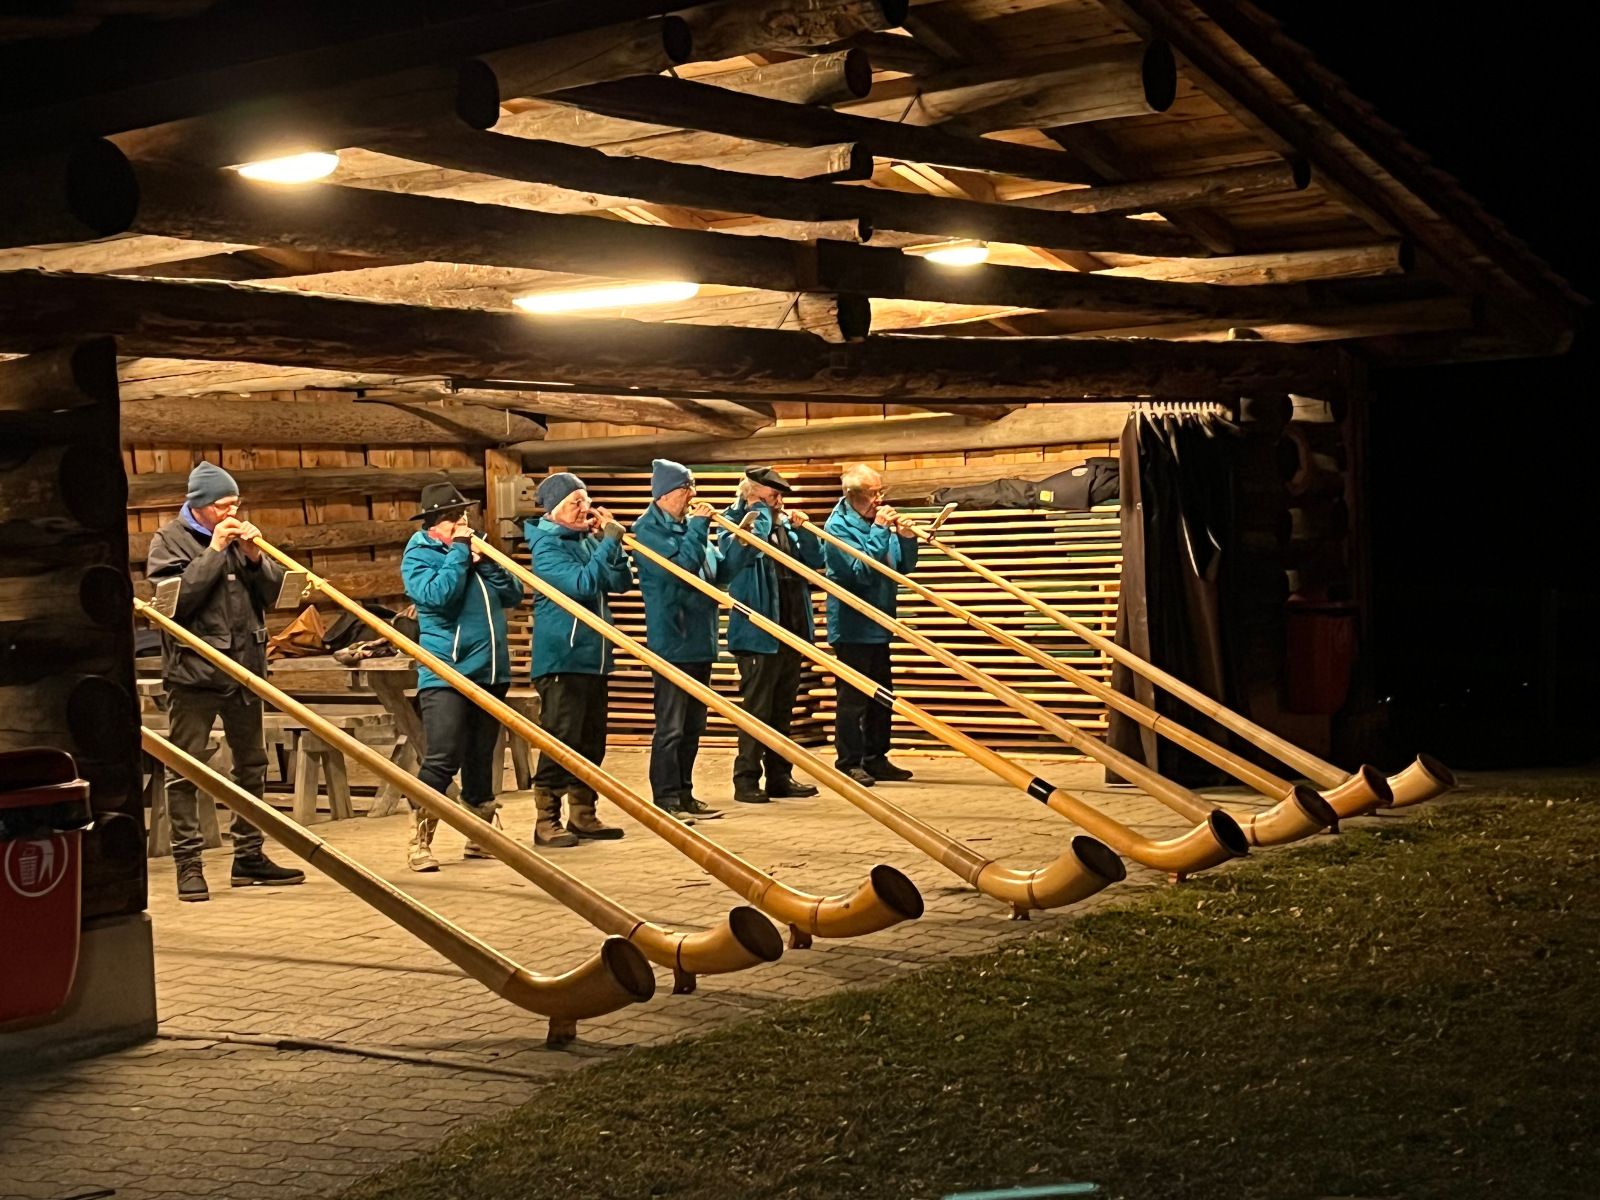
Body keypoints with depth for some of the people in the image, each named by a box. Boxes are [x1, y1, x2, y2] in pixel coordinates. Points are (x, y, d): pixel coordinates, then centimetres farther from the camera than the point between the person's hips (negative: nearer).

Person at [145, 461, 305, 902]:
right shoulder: (169, 540, -4)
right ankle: (188, 864, 0)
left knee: (252, 765, 12)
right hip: (193, 669, -6)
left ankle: (249, 857, 22)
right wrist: (215, 551, -17)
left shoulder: (241, 536, 12)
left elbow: (273, 593, 9)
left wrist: (255, 557, -7)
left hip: (244, 666, 6)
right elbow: (177, 597, -18)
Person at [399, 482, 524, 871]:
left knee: (481, 758, 13)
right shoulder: (419, 555, -3)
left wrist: (485, 561, -6)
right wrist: (459, 552, -13)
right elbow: (436, 595, -22)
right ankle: (419, 843, -6)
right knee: (443, 759, -12)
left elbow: (513, 595, 9)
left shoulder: (473, 547, 15)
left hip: (490, 670, 7)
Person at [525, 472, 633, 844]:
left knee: (591, 741, 12)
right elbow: (582, 583, -23)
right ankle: (547, 821, -1)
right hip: (561, 659, -8)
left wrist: (609, 540, -3)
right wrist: (610, 542, -18)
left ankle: (583, 815, 21)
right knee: (560, 742, -7)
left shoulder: (587, 541, 11)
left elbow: (622, 582, 8)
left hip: (594, 657, 8)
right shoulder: (547, 546, -10)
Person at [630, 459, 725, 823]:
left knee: (692, 726, 13)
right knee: (670, 727, -6)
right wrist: (698, 527, -14)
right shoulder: (648, 529, -9)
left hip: (700, 639, 8)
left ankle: (684, 794, 21)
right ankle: (665, 800, -2)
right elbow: (681, 566, -21)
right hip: (672, 640, -8)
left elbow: (716, 568, 18)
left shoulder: (686, 525, 14)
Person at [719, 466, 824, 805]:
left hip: (792, 630, 7)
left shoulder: (785, 525, 13)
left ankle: (779, 776, 20)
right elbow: (742, 551, -27)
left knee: (783, 708, 13)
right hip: (758, 633, -7)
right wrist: (760, 513, -15)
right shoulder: (736, 525, -6)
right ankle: (746, 780, 1)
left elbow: (815, 561, 12)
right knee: (757, 708, -5)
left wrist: (803, 530, -4)